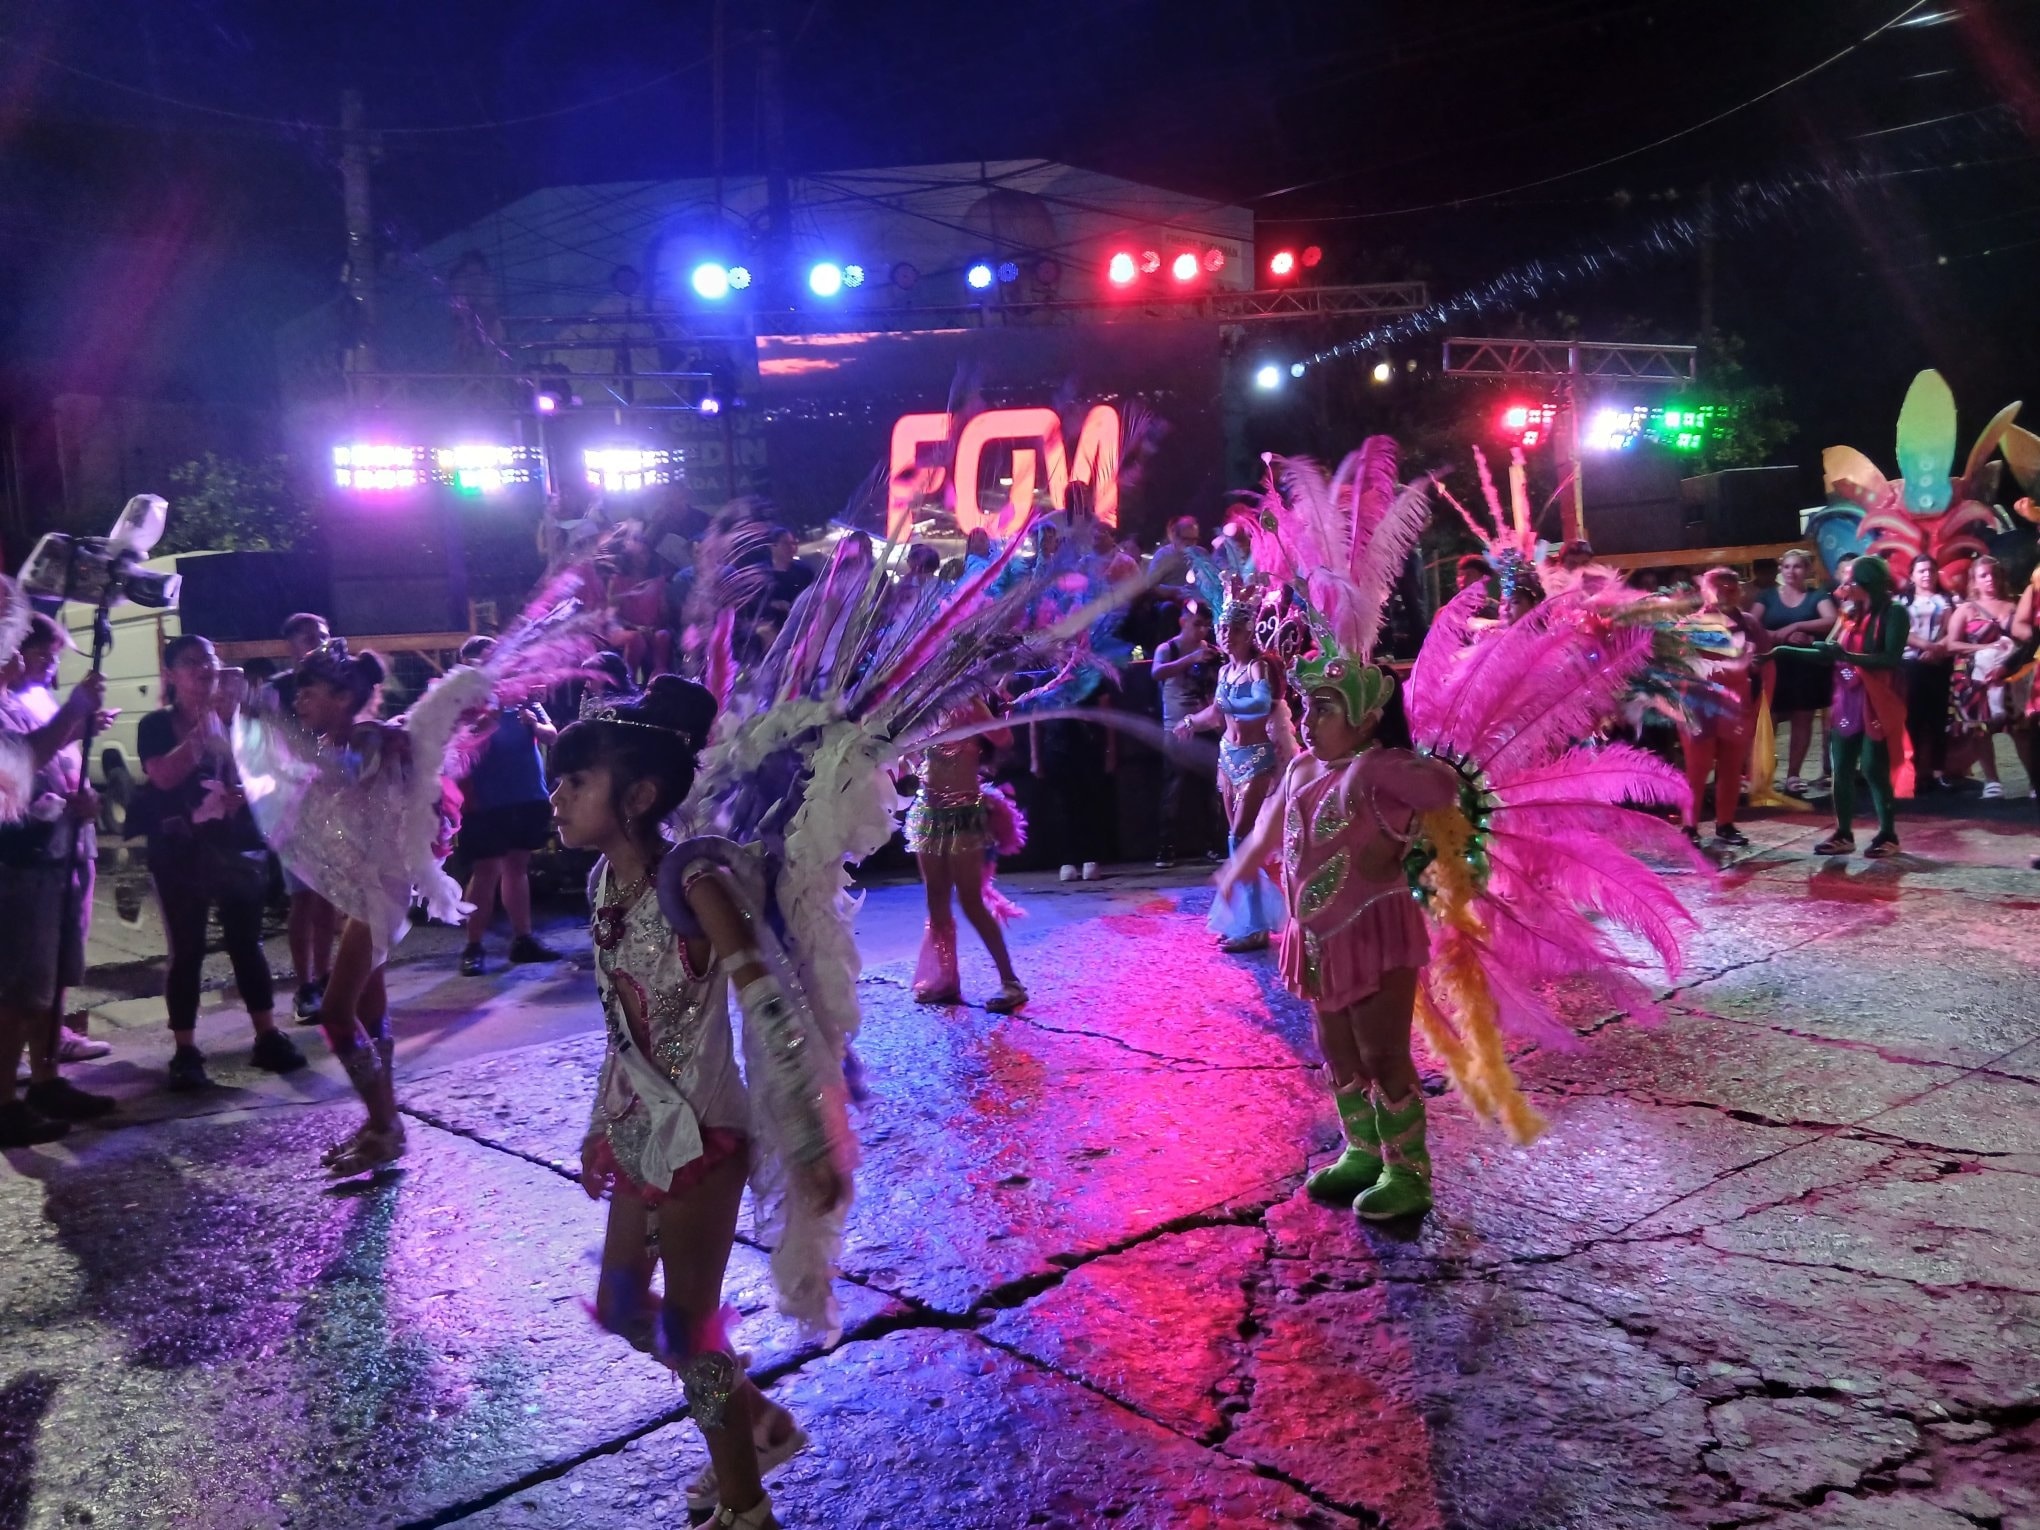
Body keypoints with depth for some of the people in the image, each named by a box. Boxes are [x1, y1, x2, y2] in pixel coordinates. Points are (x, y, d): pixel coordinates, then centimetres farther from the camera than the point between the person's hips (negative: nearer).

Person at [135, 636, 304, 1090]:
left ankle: (268, 1037, 14)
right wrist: (205, 726, -20)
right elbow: (164, 775, -19)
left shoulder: (237, 718, 7)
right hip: (180, 852, -2)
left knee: (246, 944, 7)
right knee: (187, 951, 1)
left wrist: (248, 790, -13)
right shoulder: (157, 725, -2)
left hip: (238, 845, 3)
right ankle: (186, 1052, 6)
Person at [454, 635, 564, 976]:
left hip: (528, 795, 5)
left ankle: (523, 938, 20)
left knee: (518, 866, 13)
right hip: (487, 801, -4)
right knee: (486, 871, -2)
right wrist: (484, 727, -30)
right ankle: (473, 947, 4)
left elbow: (552, 737, 3)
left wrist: (534, 724, -17)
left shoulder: (521, 694, 8)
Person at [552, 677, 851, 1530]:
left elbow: (772, 1017, -24)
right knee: (622, 1310, 19)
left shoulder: (695, 884, -22)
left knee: (687, 1326, 4)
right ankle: (759, 1424, 41)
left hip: (702, 1136, -8)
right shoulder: (605, 883, 0)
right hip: (642, 1134, 8)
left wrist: (811, 1147, -24)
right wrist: (603, 1127, 17)